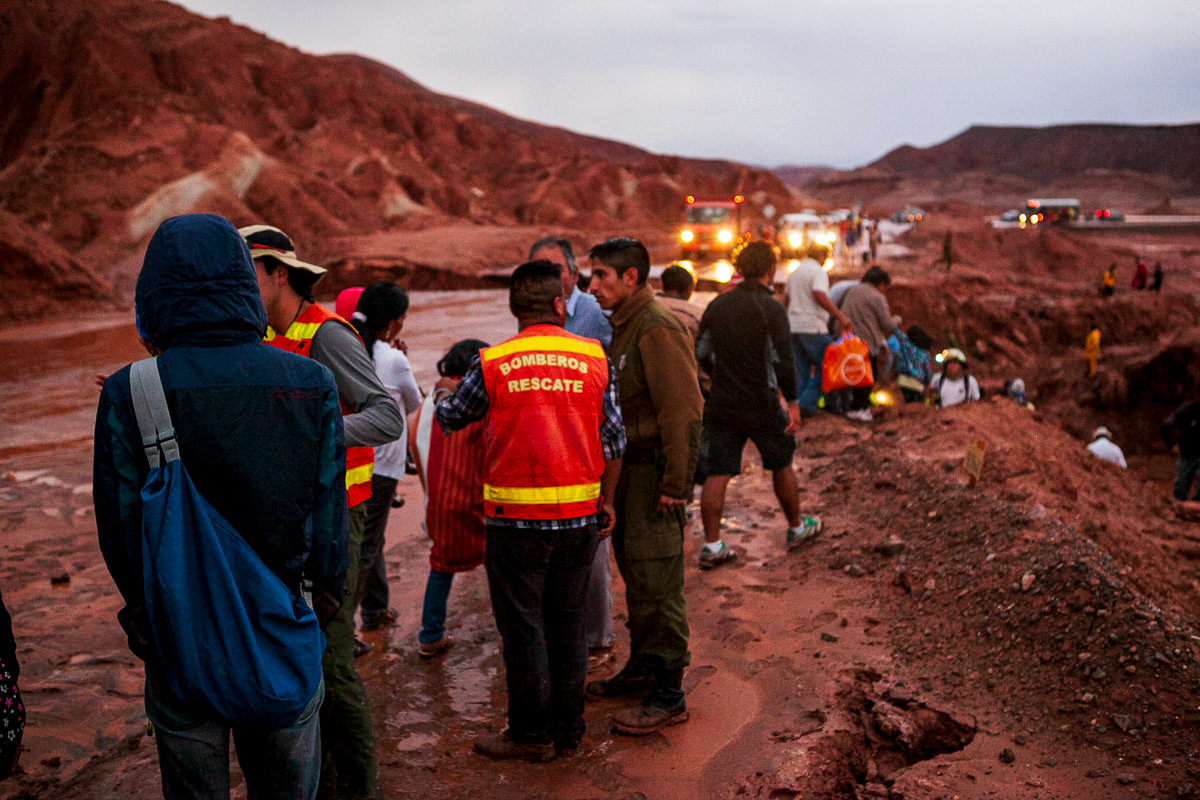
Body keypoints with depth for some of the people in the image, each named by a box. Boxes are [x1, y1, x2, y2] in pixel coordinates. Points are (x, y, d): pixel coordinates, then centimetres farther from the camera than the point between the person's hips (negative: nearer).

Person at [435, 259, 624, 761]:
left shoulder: (491, 363, -6)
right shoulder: (594, 358, -2)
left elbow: (450, 420, 9)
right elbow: (614, 439, 2)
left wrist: (442, 402, 32)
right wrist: (606, 501, 14)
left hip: (516, 517, -2)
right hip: (579, 516, 3)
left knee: (523, 626, 8)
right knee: (568, 623, 14)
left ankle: (531, 734, 18)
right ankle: (568, 730, 25)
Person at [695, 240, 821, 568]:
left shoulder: (717, 305, 4)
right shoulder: (771, 309, -12)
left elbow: (699, 353, 10)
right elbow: (782, 360, -16)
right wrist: (792, 402, -9)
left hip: (720, 404, 4)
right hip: (761, 404, -3)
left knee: (716, 475, 2)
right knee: (781, 466, 17)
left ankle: (712, 545, 0)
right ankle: (797, 527, 33)